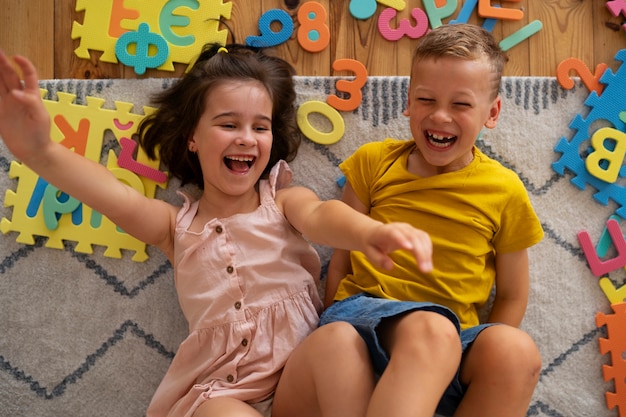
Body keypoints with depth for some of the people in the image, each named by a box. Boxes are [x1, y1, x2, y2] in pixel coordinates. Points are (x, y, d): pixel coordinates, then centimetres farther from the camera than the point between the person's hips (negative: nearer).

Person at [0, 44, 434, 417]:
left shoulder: (285, 201, 9)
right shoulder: (177, 224, 10)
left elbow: (322, 216, -15)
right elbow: (117, 196, -10)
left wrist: (372, 232, -42)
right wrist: (41, 152, -32)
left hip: (301, 366, 2)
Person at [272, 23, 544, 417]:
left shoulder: (506, 192, 7)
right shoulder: (375, 162, 7)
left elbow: (512, 296, 13)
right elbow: (341, 260, 8)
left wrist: (482, 360, -1)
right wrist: (335, 334, -3)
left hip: (453, 341, 3)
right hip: (365, 312, -2)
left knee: (518, 352, -32)